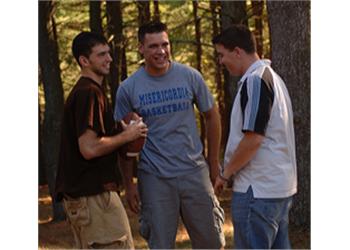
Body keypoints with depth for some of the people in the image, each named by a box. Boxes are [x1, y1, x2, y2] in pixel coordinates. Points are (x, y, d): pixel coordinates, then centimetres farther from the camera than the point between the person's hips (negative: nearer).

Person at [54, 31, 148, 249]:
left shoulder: (82, 92, 17)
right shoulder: (89, 93, -15)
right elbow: (89, 148, -23)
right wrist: (126, 136, -10)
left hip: (78, 194, 10)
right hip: (94, 194, -10)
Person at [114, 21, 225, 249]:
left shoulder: (190, 77, -2)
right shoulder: (128, 89, -4)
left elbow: (211, 116, 9)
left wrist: (213, 162, 9)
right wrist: (129, 184, 1)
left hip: (194, 171, 1)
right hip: (154, 177, -1)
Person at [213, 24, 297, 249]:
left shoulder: (255, 81, -15)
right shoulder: (272, 77, 15)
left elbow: (253, 139, -21)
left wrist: (226, 173, -9)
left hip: (258, 188, -10)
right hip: (281, 186, 10)